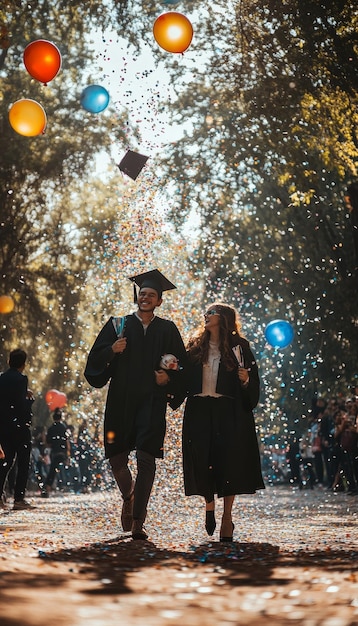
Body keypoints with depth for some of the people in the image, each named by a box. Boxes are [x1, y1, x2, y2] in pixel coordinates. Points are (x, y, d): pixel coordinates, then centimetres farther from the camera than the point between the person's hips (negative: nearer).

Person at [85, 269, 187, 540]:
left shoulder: (167, 329, 10)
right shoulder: (118, 325, 10)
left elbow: (182, 365, 9)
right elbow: (96, 358, 4)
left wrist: (169, 377, -9)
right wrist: (112, 350, -15)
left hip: (152, 402, -1)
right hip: (121, 401, 1)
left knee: (146, 459, -10)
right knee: (117, 458, 5)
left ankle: (138, 522, -7)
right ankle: (129, 496, 36)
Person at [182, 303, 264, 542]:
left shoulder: (239, 346, 2)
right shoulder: (196, 345, 12)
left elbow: (254, 382, 1)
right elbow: (186, 378, 9)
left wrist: (246, 380, -20)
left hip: (229, 412, -3)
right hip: (200, 412, 3)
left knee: (228, 462, -5)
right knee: (202, 461, 0)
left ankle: (227, 517, 4)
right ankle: (209, 504, 26)